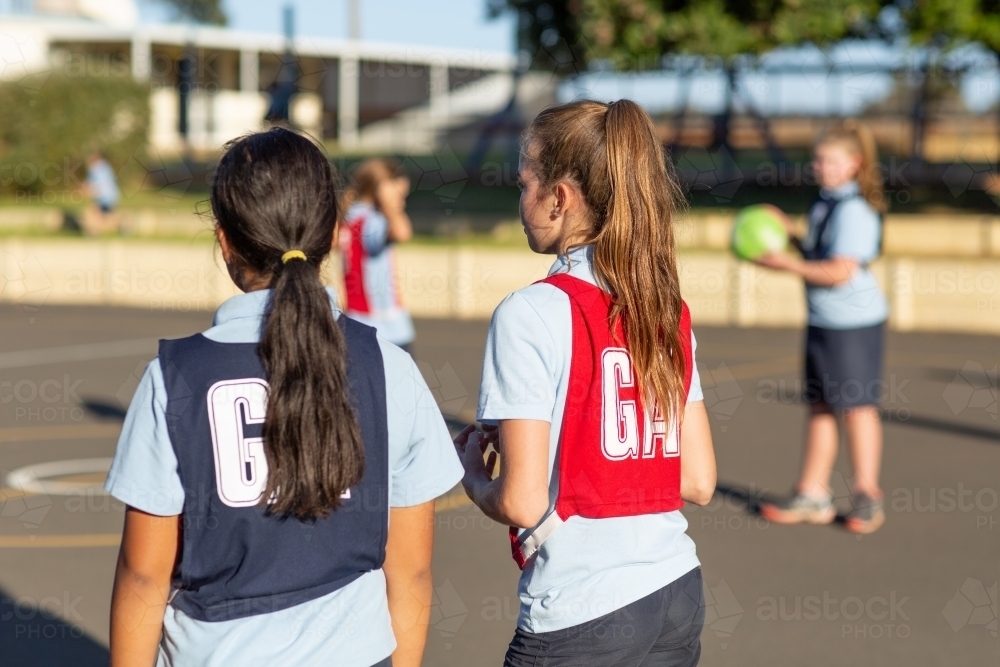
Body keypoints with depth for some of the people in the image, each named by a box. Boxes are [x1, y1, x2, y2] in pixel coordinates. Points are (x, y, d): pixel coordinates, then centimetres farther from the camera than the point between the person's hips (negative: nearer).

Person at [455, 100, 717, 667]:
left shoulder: (532, 314, -12)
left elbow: (522, 503, -15)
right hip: (679, 597, 6)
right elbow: (698, 482, 8)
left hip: (580, 617, -6)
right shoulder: (670, 312, 6)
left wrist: (473, 472, 5)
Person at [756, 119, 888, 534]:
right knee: (820, 406, 12)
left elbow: (840, 271, -24)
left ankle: (867, 497, 10)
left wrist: (786, 264, -20)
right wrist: (790, 238, 8)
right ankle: (813, 494, 19)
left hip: (854, 321, -10)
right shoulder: (825, 204, 11)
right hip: (822, 320, 10)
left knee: (857, 407, 0)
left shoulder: (854, 211, -18)